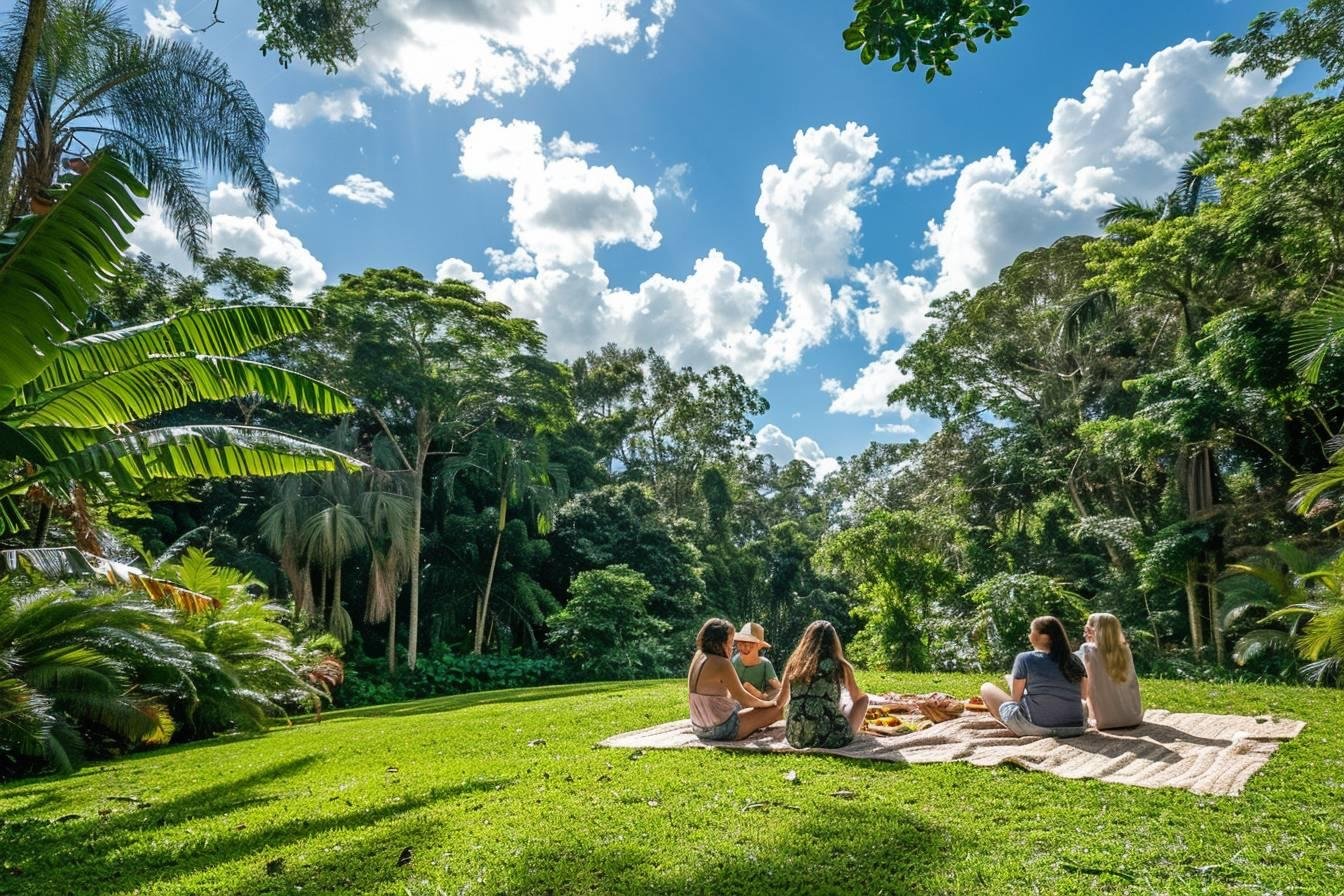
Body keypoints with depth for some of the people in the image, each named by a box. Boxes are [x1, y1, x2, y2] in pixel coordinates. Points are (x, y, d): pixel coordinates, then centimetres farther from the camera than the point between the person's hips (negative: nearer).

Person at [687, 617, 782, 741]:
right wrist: (768, 703, 3)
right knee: (776, 710, -2)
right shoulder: (721, 663, -20)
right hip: (720, 730, -9)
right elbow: (742, 697, -11)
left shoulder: (698, 657, 6)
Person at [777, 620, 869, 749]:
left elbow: (782, 700, 22)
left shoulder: (794, 663, 8)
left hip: (795, 738, 4)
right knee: (864, 698, 21)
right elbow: (857, 698, 21)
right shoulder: (840, 666, 1)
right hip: (831, 738, -4)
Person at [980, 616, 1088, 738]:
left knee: (986, 688, 11)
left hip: (1036, 728, -5)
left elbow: (1016, 698, -3)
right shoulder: (1074, 660, 3)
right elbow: (1085, 695, 14)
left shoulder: (1025, 659, -8)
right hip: (1076, 729, 5)